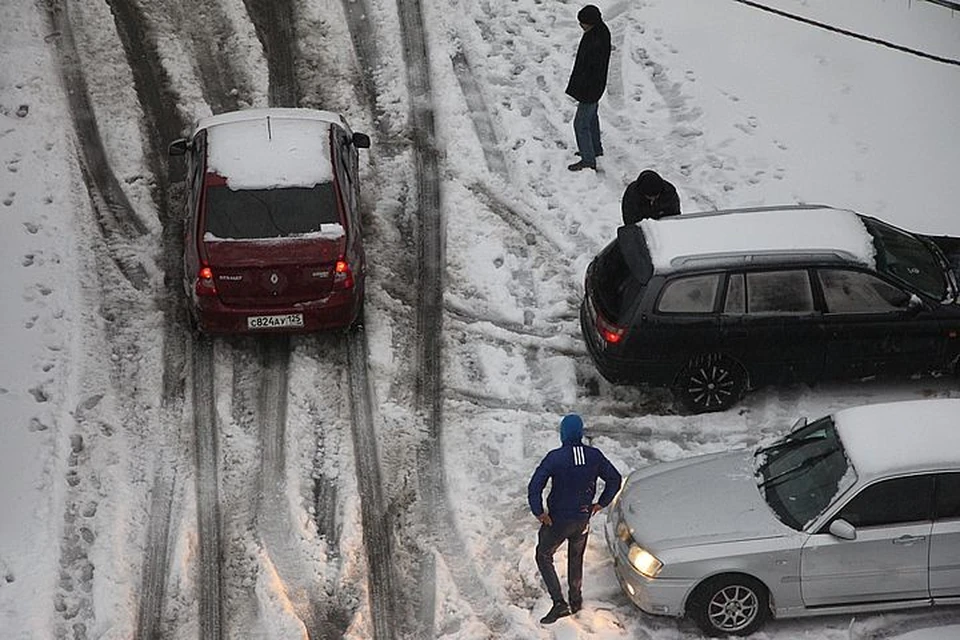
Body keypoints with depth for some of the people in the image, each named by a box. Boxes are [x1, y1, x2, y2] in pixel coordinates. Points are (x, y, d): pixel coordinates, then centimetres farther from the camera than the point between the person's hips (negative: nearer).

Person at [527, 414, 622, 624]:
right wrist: (601, 504, 10)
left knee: (544, 556, 14)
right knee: (576, 558, 24)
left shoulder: (555, 458, -21)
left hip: (558, 520, -4)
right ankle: (576, 601, 37)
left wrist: (539, 513, -14)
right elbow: (614, 479, 2)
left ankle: (559, 603, 3)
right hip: (583, 518, 4)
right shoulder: (594, 456, -9)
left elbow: (534, 487, -26)